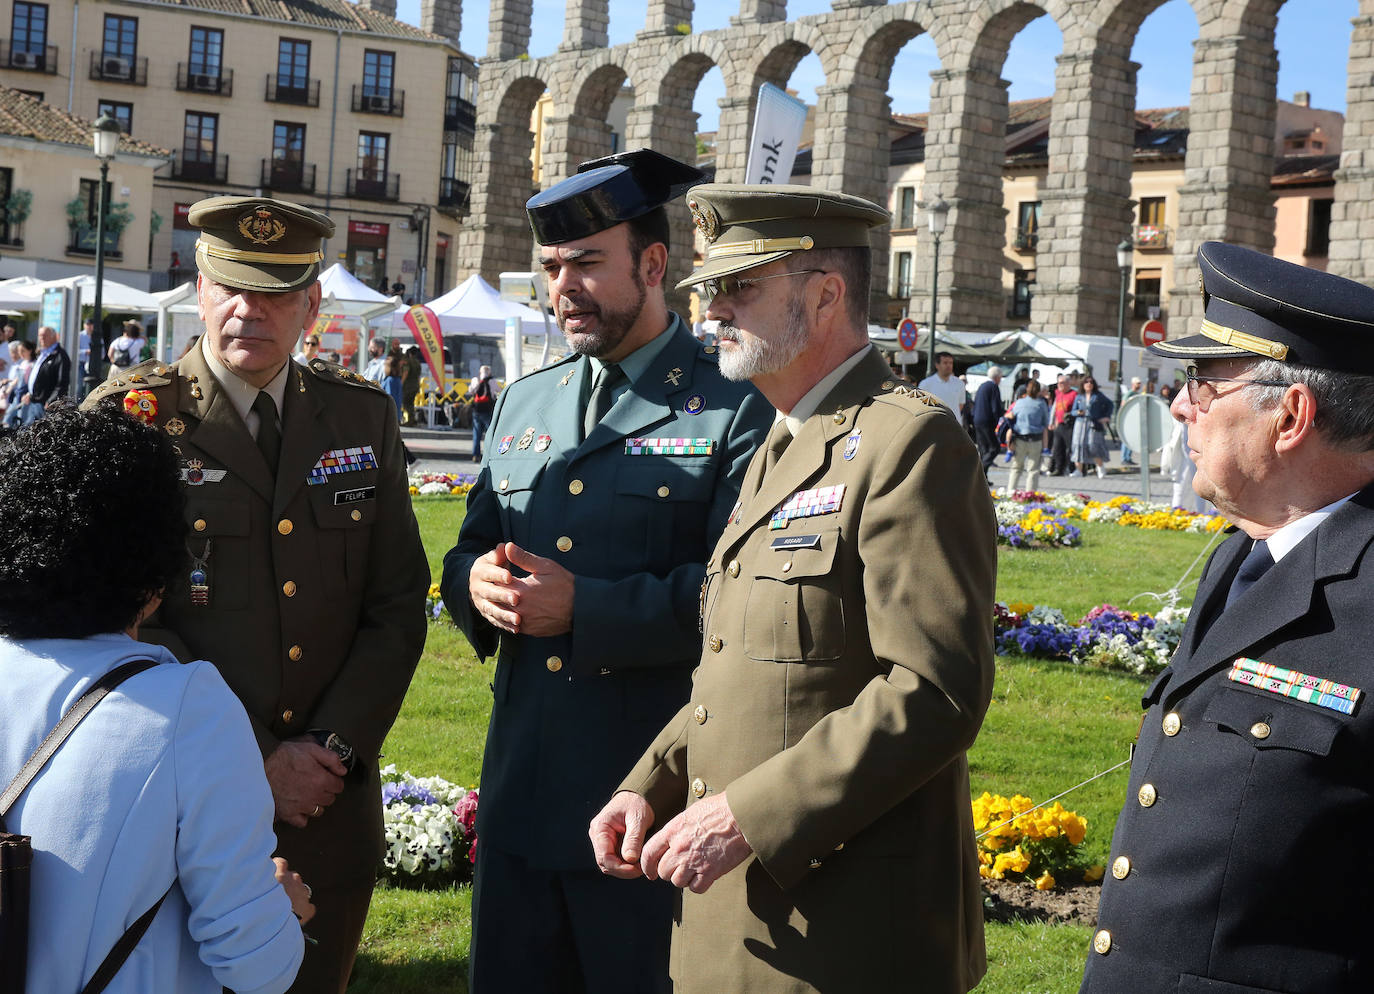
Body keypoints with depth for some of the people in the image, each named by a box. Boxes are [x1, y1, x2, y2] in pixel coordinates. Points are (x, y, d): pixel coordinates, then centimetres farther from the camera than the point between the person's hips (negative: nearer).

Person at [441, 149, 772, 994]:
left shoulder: (741, 407, -7)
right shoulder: (524, 403, 15)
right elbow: (471, 549, 18)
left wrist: (586, 609, -21)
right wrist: (478, 581, -6)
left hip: (658, 802, -6)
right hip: (522, 795, 6)